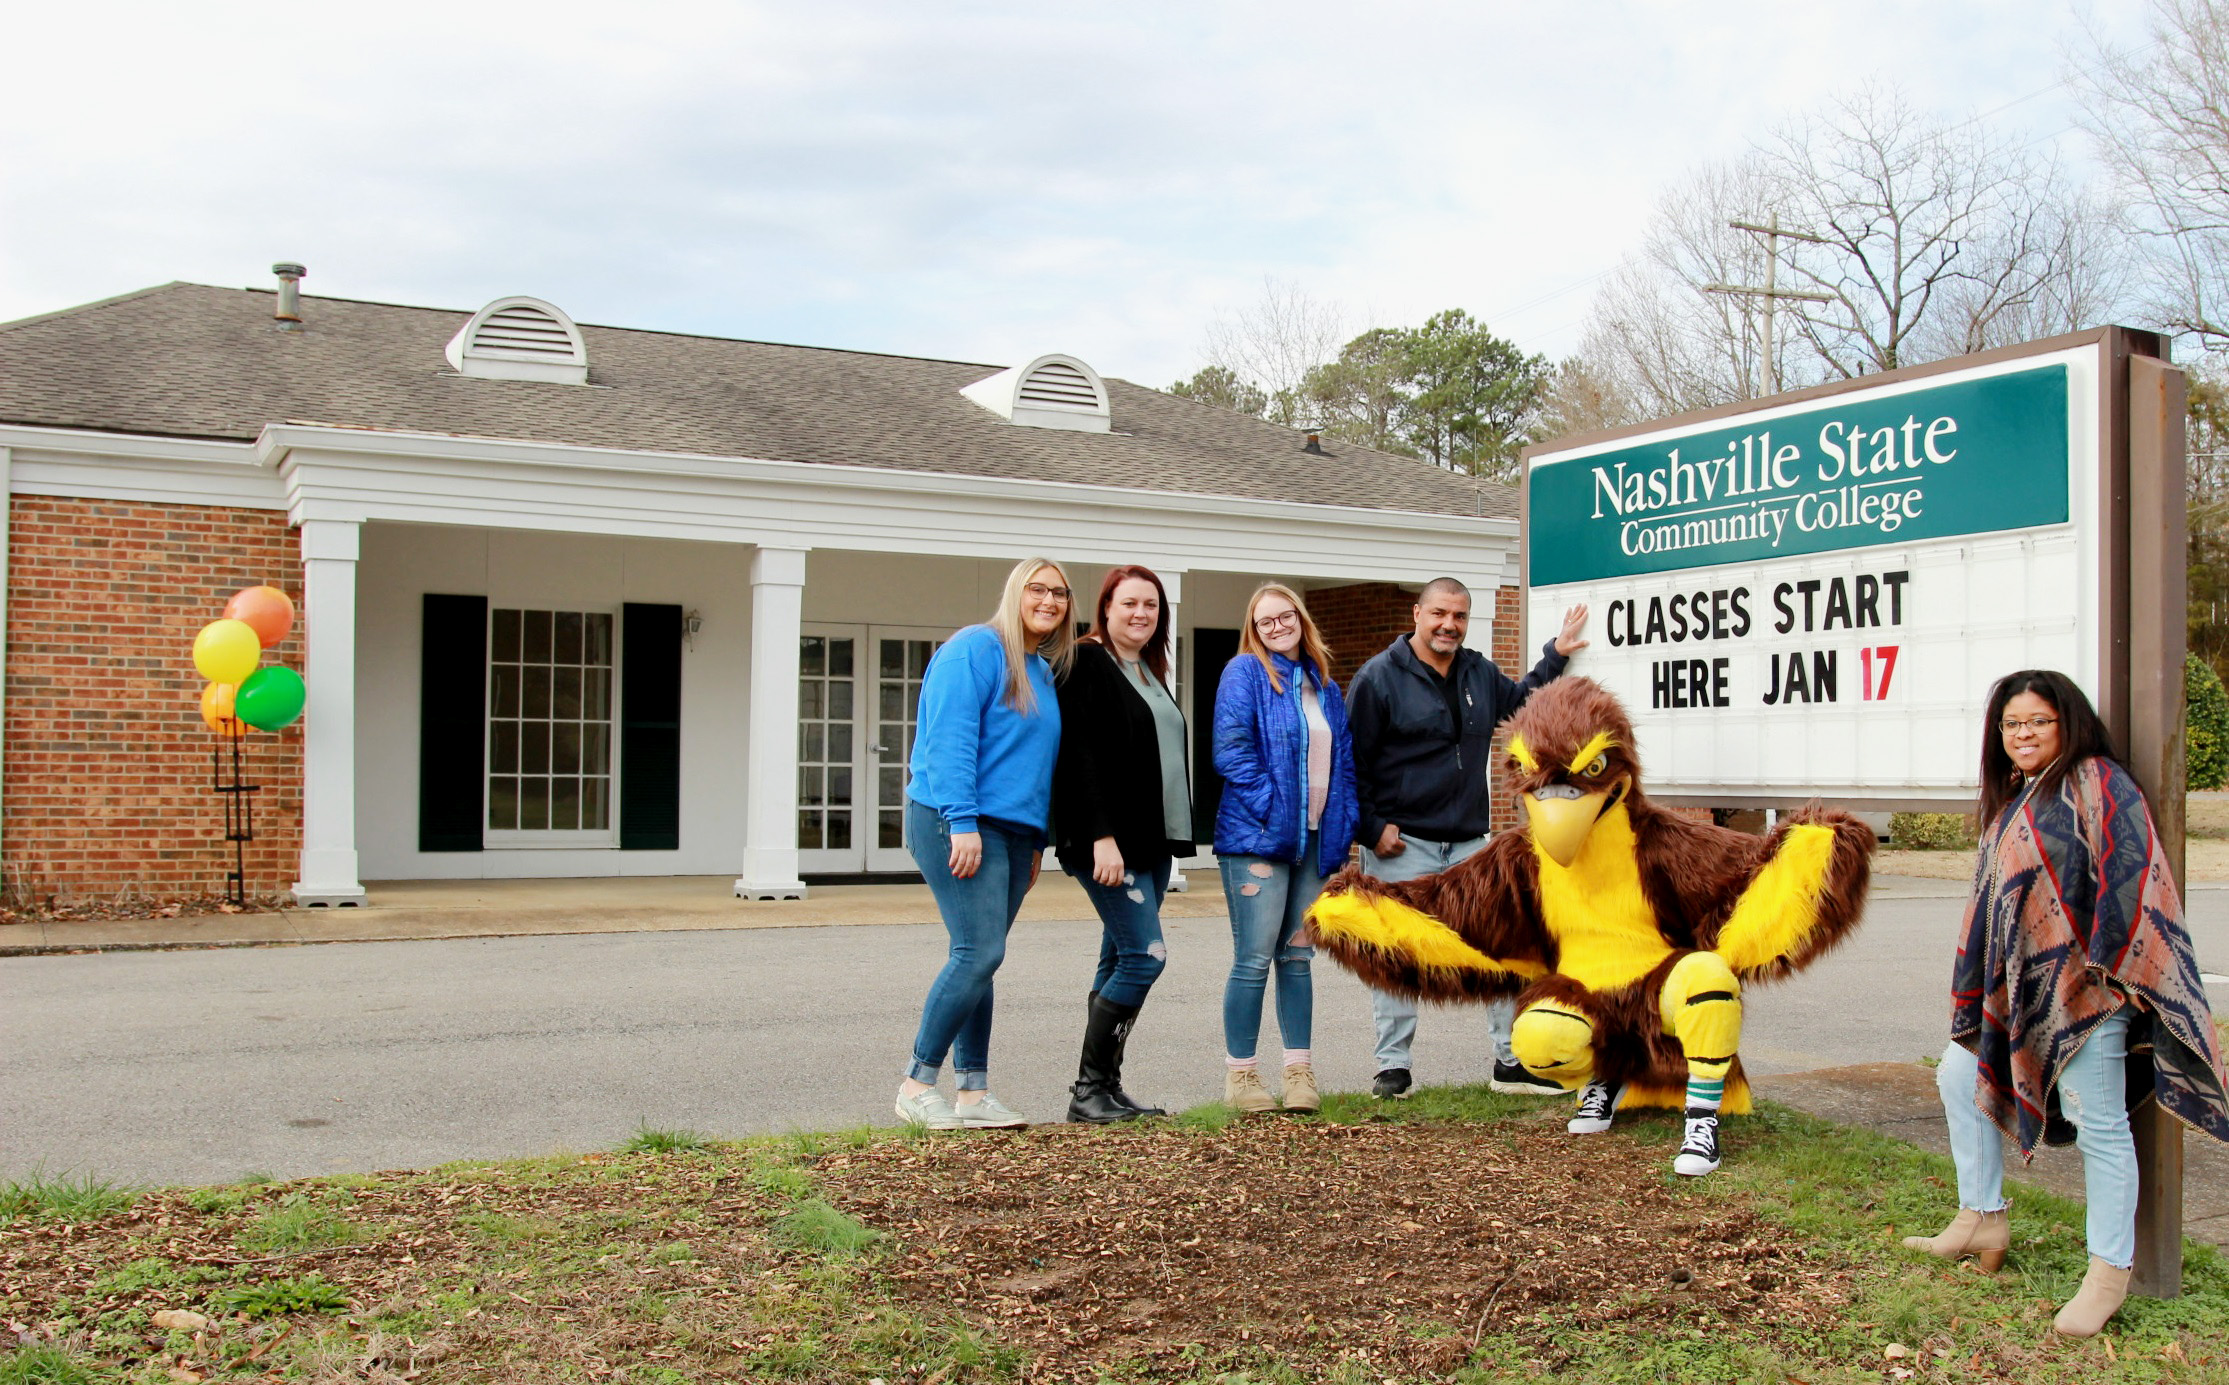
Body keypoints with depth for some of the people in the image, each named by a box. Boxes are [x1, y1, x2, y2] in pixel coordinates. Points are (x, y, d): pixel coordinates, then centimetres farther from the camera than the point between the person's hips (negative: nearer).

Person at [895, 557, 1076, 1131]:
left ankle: (973, 1092, 10)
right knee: (980, 952, -14)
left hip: (1014, 830, 8)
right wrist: (962, 822, -21)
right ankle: (917, 1085, -4)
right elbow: (949, 739, -15)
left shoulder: (1044, 672, 19)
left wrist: (1037, 843, 20)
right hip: (956, 825, -8)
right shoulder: (976, 649, -7)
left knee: (977, 959, 7)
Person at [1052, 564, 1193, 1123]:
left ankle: (1106, 1087, 13)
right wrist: (1101, 836, -23)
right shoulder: (1088, 664, -7)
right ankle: (1087, 1090, -5)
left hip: (1152, 841, 9)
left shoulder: (1150, 671, 19)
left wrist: (1173, 835, 18)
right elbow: (1081, 756, -16)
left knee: (1121, 961, 9)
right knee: (1145, 954, -13)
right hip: (1109, 843, -9)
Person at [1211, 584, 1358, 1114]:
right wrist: (1271, 809, -17)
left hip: (1316, 839, 6)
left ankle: (1300, 1071, 17)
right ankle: (1240, 1074, 5)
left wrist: (1344, 822, 7)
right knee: (1254, 960, -4)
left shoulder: (1323, 685, 16)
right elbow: (1231, 750, -13)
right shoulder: (1244, 673, -4)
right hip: (1258, 837, -6)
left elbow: (1344, 758, 19)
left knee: (1297, 957, 11)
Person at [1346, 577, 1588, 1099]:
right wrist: (1372, 829, -11)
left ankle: (1512, 1061, 16)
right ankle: (1392, 1067, 11)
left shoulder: (1480, 673, 11)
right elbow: (1352, 761, -7)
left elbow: (1520, 701, 34)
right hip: (1401, 846, -5)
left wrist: (1556, 654, 26)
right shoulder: (1380, 676, -8)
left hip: (1470, 844, 5)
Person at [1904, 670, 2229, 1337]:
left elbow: (2131, 869, -16)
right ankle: (1982, 1220, 25)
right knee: (1959, 1075, 14)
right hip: (2019, 985, 9)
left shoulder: (2096, 782, -7)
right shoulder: (2009, 802, 19)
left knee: (2097, 1121, -6)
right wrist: (1973, 996, 21)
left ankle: (2110, 1271, 4)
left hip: (2084, 983, -9)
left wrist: (2108, 960, -21)